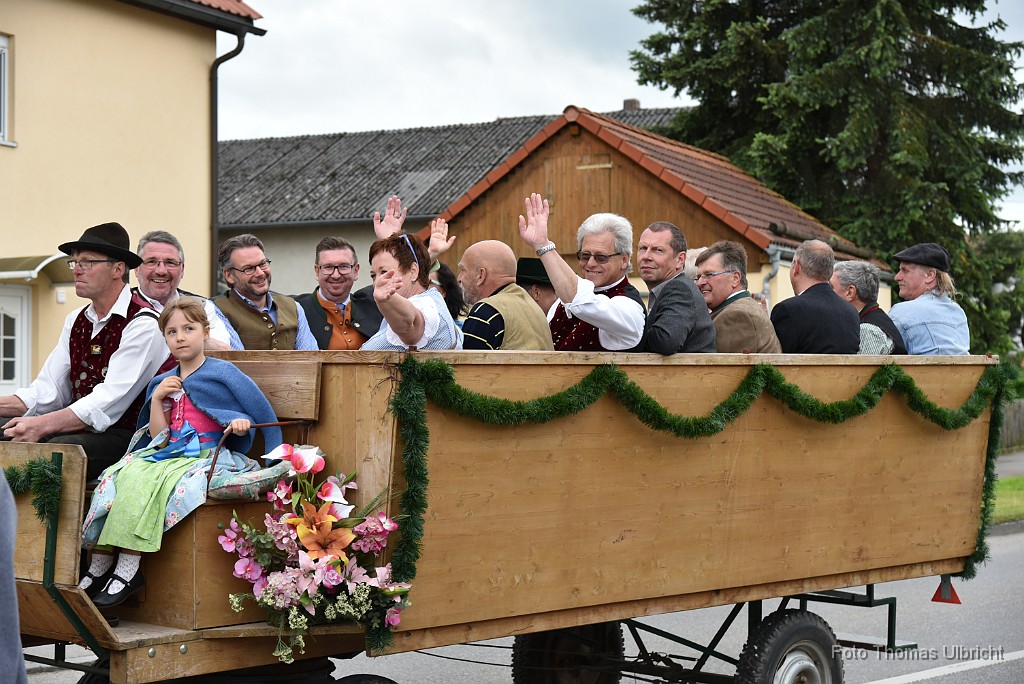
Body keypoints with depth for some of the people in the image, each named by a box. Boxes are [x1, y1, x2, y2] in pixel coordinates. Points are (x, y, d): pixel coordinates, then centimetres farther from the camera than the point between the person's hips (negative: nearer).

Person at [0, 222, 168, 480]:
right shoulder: (76, 321, 17)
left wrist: (41, 426, -27)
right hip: (77, 429, 7)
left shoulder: (142, 325, -8)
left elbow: (109, 403, -18)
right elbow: (47, 392, 10)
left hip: (121, 437, -7)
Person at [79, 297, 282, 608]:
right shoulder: (163, 383, 18)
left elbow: (263, 414, 1)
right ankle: (100, 565, -22)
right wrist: (157, 400, 2)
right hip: (167, 454, 6)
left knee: (146, 481, -31)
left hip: (207, 456, -6)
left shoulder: (222, 372, 3)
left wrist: (241, 423, -19)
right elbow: (159, 439, 12)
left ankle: (128, 570, -31)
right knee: (120, 474, -21)